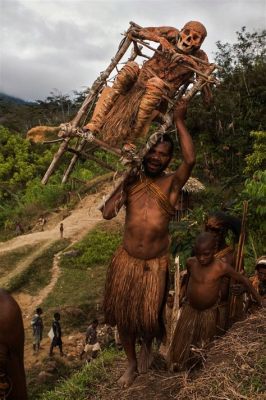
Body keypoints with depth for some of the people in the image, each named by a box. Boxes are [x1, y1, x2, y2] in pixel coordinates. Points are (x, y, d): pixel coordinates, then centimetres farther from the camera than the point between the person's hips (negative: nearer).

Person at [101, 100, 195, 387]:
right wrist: (123, 180, -10)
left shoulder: (172, 183, -5)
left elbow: (190, 160, -25)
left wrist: (179, 121, -19)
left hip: (156, 263, -2)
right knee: (123, 314, 13)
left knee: (149, 317, 4)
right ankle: (131, 364, 38)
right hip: (126, 260, 3)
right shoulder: (131, 181, 2)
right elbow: (107, 213, -7)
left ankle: (147, 345, 43)